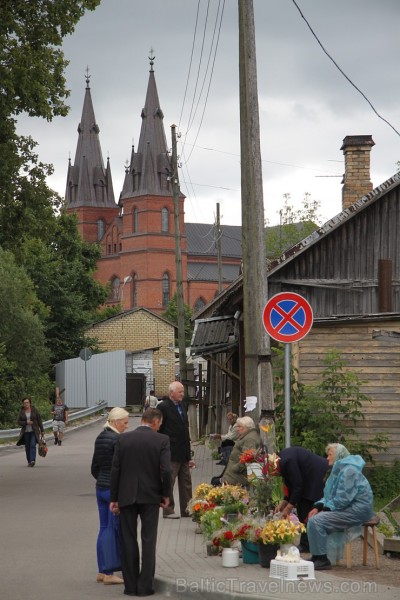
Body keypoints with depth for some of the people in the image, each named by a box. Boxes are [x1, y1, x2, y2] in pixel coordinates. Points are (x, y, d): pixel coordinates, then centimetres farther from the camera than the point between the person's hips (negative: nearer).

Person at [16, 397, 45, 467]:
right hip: (25, 432, 2)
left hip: (34, 431, -2)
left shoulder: (34, 410, -1)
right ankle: (29, 462, 15)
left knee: (33, 445, -16)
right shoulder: (21, 411, 2)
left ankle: (33, 460, -27)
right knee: (27, 447, 5)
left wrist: (42, 430, 3)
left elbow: (39, 421, 3)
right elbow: (18, 421, -1)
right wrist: (26, 422, -16)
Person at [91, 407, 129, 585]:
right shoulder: (117, 440, -16)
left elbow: (94, 468, 15)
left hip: (100, 488, 8)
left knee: (104, 529, 12)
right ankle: (108, 574, 0)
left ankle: (102, 571, 17)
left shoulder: (100, 438, 10)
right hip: (115, 490, -8)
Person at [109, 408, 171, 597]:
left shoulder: (123, 439, 0)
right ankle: (145, 586, 4)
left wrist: (113, 498, 5)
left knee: (128, 541, 9)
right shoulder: (161, 440, -6)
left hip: (127, 496, 2)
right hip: (150, 496, -2)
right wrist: (166, 494, 1)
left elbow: (115, 470, -1)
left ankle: (131, 585, 11)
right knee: (148, 542, 5)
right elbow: (166, 470, -13)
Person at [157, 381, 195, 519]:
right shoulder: (163, 407, -10)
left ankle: (187, 509, 18)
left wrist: (189, 456, 16)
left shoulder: (182, 407, 15)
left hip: (183, 454, 8)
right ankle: (168, 511, 9)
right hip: (171, 454, -8)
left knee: (186, 483, 11)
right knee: (168, 483, 1)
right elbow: (158, 430, -11)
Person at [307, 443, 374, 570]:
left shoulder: (348, 471, -16)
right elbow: (329, 495, 19)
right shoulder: (339, 470, 18)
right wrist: (318, 507, 1)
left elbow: (343, 499, -23)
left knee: (316, 521, -21)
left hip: (357, 510, -11)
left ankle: (322, 559, -14)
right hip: (349, 508, 11)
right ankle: (317, 557, 12)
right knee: (314, 517, 11)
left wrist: (324, 507, -12)